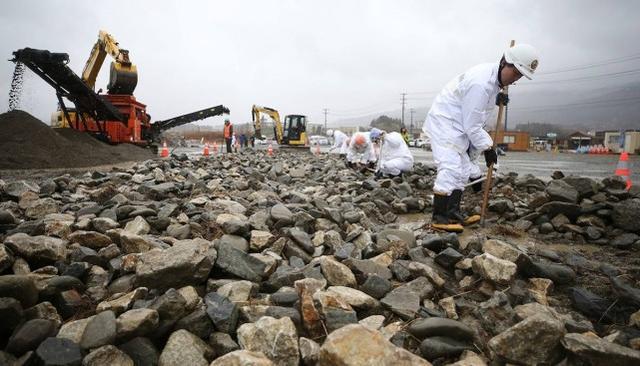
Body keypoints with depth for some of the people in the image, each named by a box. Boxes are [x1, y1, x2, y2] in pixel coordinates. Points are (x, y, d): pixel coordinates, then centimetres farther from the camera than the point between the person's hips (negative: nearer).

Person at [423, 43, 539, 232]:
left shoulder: (494, 76, 5)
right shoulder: (481, 83, -26)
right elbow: (472, 124, -24)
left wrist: (497, 99, -1)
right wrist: (487, 147, -15)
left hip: (459, 125, 11)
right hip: (444, 122, -11)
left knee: (462, 169, 10)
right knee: (450, 167, -18)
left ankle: (453, 213, 15)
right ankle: (439, 217, -15)